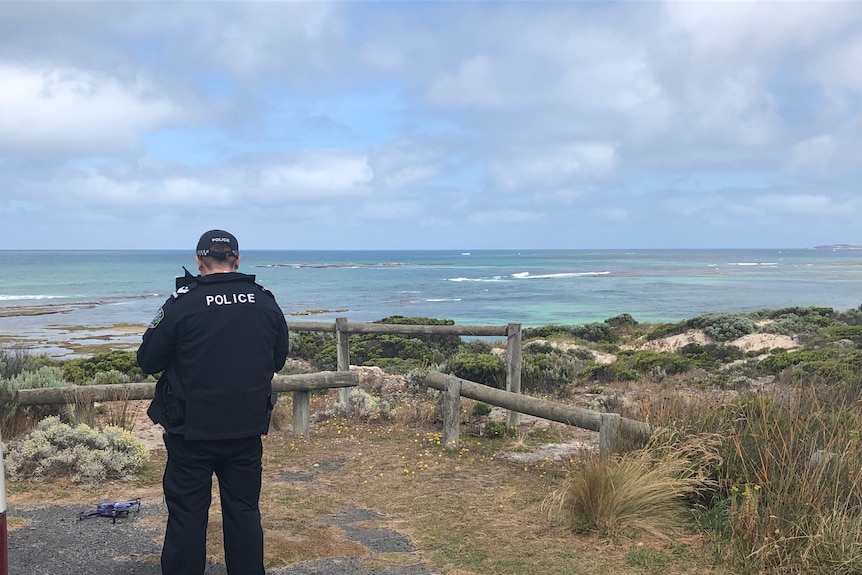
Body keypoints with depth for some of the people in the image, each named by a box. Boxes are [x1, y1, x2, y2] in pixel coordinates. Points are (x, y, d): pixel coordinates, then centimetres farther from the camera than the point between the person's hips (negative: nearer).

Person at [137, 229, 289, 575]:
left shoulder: (182, 303, -12)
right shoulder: (266, 303, 0)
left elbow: (147, 361, -4)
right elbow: (278, 360, 12)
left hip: (193, 431, -3)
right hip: (248, 430, 3)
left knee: (187, 514, 9)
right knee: (244, 512, 14)